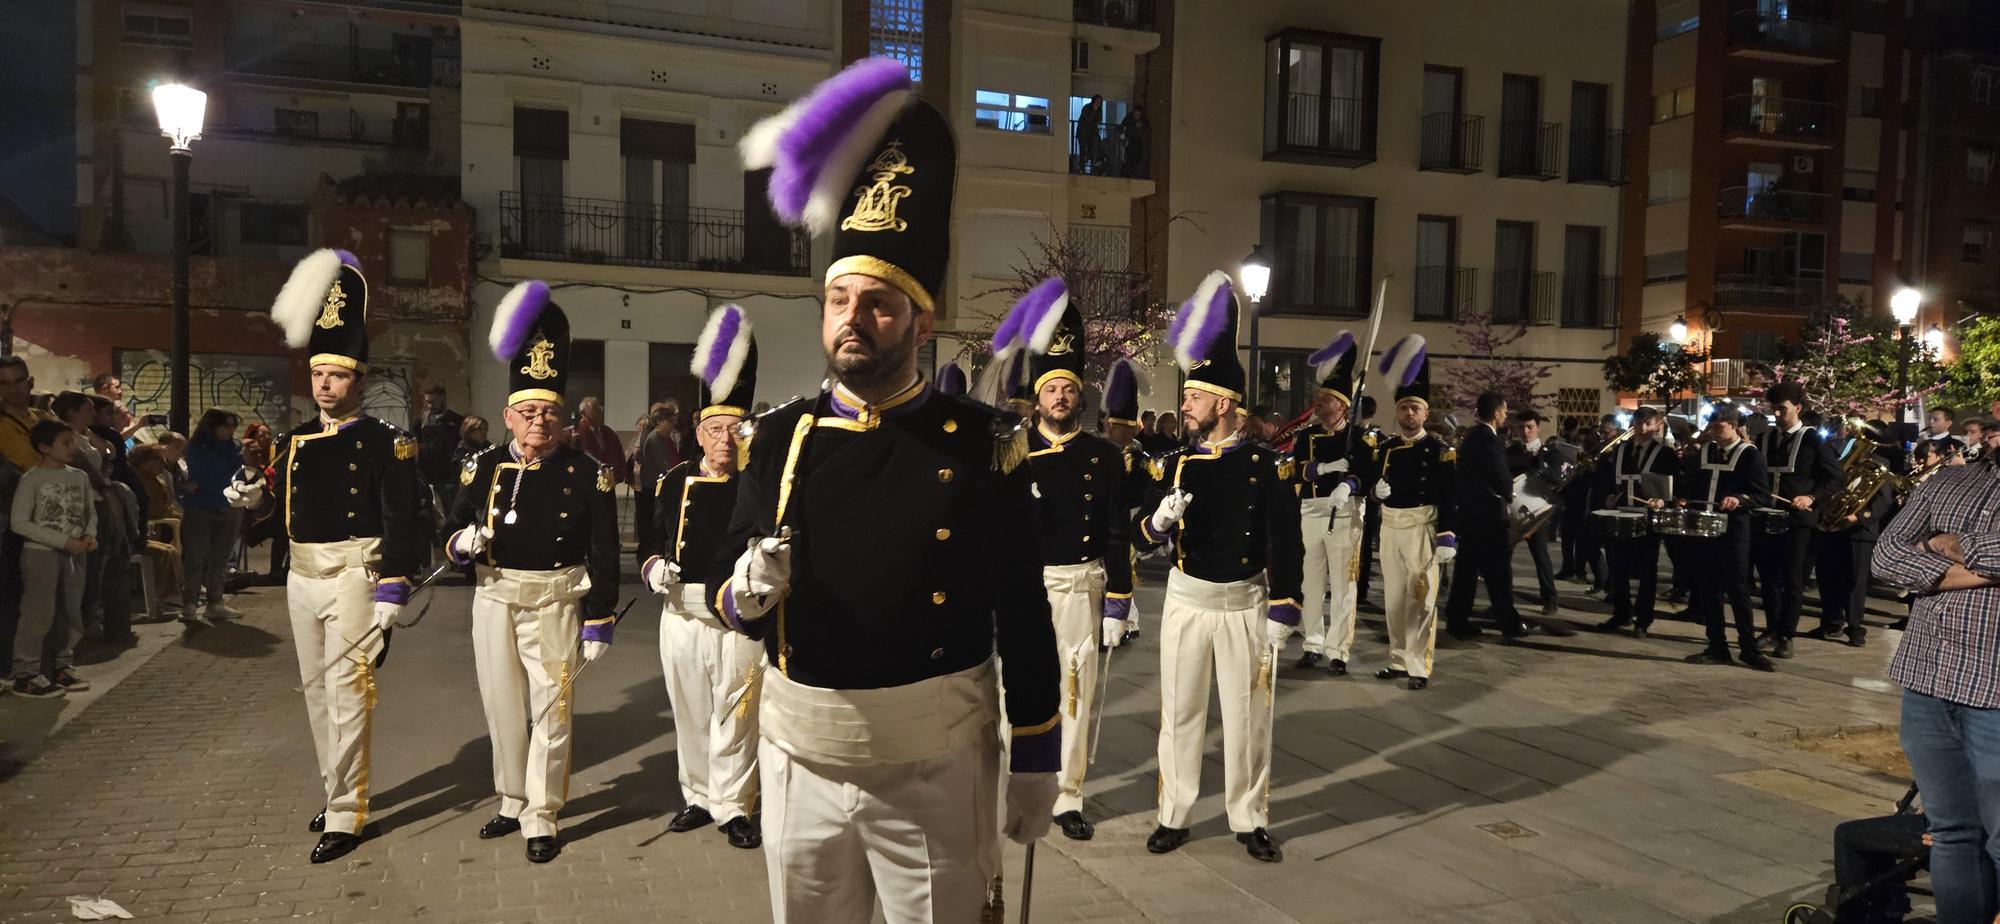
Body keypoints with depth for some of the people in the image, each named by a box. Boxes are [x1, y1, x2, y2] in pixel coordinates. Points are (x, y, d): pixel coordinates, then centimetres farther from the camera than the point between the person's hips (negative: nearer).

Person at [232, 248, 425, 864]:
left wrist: (391, 594, -16)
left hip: (351, 575, -7)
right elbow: (277, 500, 12)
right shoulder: (297, 440, 10)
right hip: (301, 575, 7)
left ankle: (345, 817, 1)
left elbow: (401, 522, -12)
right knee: (316, 691, 15)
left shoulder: (385, 442, -9)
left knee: (346, 692, -6)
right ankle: (338, 792, 30)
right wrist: (251, 497, -11)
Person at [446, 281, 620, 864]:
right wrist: (464, 541, -17)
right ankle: (512, 804, 32)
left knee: (550, 712, 1)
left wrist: (599, 624, -9)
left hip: (555, 604, -4)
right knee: (502, 709, 15)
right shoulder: (485, 467, 2)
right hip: (493, 602, 4)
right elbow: (452, 534, 8)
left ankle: (541, 819, 14)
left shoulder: (588, 474, -7)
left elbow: (604, 556, -7)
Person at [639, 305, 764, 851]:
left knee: (735, 714, 2)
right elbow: (650, 543, 13)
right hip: (682, 613, 3)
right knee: (690, 712, 14)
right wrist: (654, 569, -6)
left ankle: (734, 806, 16)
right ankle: (698, 797, 30)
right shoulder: (673, 483, 5)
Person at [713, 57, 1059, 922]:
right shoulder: (782, 436, 0)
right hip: (799, 760, 3)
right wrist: (748, 590, -21)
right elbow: (724, 586, 3)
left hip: (936, 770, -3)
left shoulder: (984, 445, -8)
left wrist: (1035, 761, -1)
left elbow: (1024, 617, -4)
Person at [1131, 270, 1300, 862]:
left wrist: (1281, 613, -9)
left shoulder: (1269, 466, -8)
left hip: (1246, 604, -2)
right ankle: (1174, 815, 23)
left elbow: (1286, 546, -7)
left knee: (1248, 715, 8)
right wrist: (1159, 518, -22)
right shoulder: (1174, 465, 0)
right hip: (1186, 601, 3)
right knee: (1179, 712, 10)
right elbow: (1143, 539, 1)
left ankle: (1250, 820, 23)